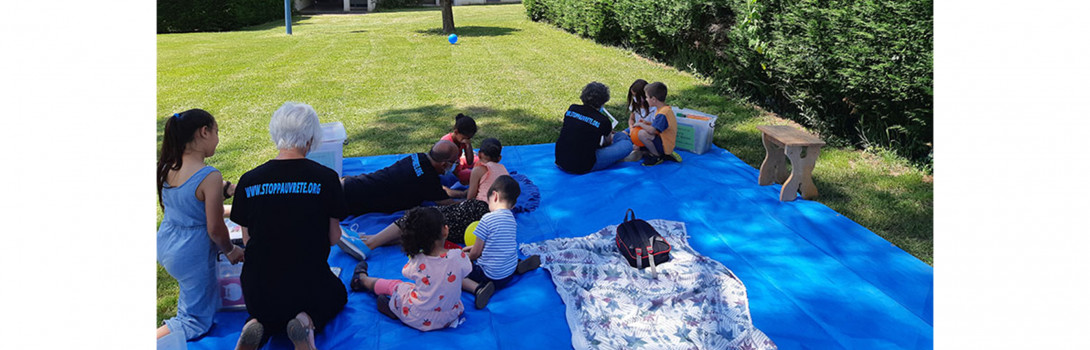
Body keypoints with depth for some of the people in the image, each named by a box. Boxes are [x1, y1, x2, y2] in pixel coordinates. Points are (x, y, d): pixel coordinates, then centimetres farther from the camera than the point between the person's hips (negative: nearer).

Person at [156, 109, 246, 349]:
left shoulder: (166, 167, -5)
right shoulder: (209, 177, -27)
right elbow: (215, 230, -20)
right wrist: (230, 251, -1)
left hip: (164, 246, 8)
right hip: (191, 255, -8)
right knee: (195, 322, 8)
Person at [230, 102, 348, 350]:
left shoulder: (249, 181, -5)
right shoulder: (325, 178, -12)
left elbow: (247, 240, 4)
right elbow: (333, 238, -4)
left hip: (258, 291, 3)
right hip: (309, 285, -3)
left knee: (265, 314, 38)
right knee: (338, 294, 32)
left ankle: (258, 327, 1)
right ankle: (308, 322, -1)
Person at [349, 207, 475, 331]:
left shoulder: (417, 261, -20)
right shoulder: (459, 256, -22)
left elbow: (406, 271, 3)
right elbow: (464, 271, 0)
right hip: (449, 319, 1)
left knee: (392, 284, 25)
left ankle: (362, 278, 54)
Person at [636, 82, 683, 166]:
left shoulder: (662, 114, -25)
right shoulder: (664, 109, 7)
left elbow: (652, 130, -31)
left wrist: (641, 124, -12)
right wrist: (647, 123, 6)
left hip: (665, 146, -10)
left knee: (642, 134, -29)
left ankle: (657, 157, -12)